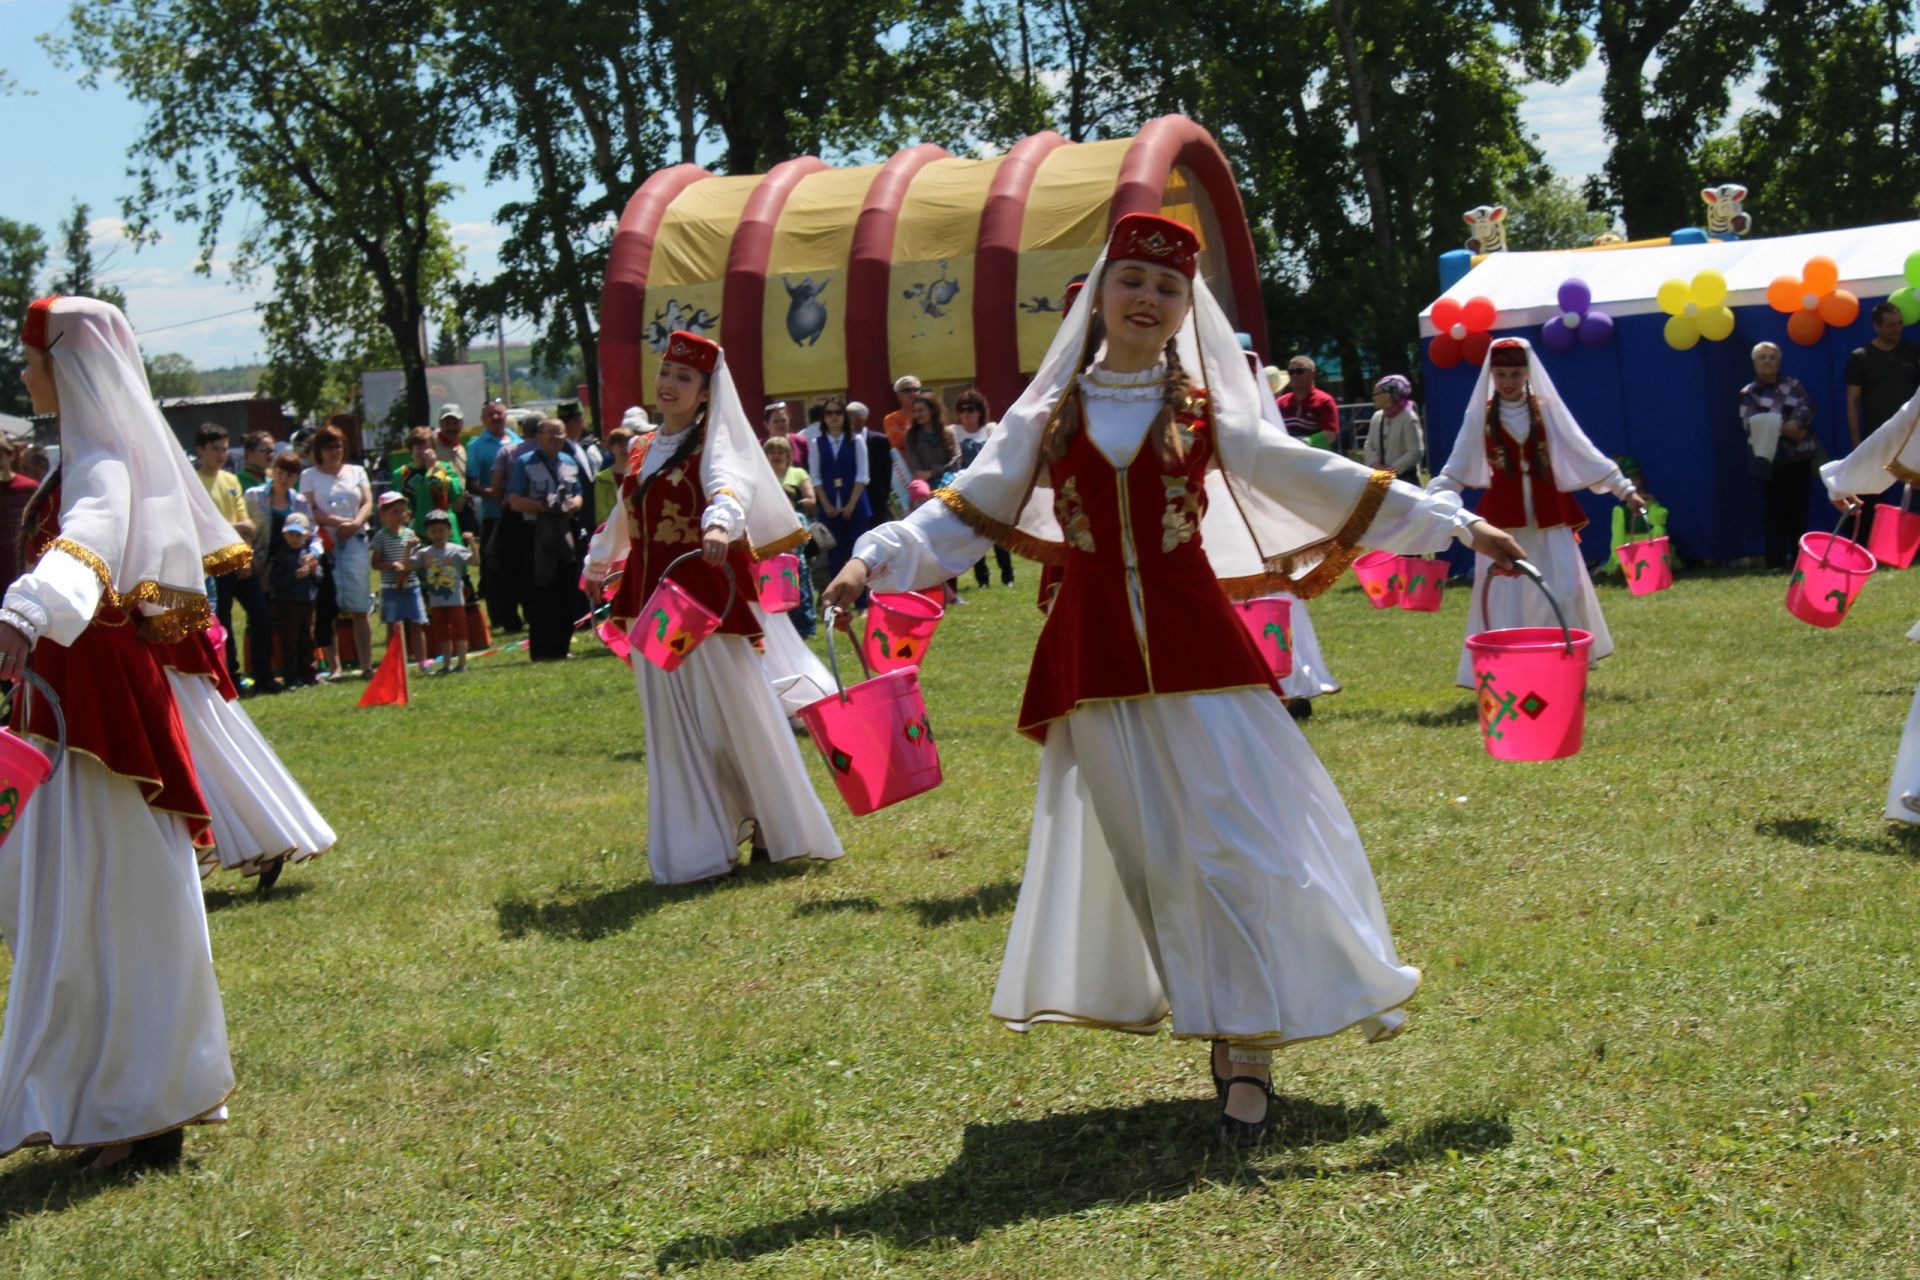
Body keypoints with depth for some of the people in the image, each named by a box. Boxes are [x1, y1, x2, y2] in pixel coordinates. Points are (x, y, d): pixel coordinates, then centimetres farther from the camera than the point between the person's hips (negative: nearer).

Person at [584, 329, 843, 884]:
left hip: (707, 600, -6)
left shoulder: (713, 444, -6)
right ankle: (699, 844, 13)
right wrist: (597, 565, 43)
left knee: (734, 713, -1)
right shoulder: (641, 452, 12)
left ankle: (774, 827, 12)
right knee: (672, 727, 7)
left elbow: (728, 484, -30)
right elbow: (622, 519, 29)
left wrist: (720, 523, -51)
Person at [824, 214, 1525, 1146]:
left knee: (1236, 842, -7)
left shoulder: (1206, 414, 6)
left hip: (1197, 648, -1)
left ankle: (1249, 1048, 0)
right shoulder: (1047, 418, 8)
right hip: (1096, 654, 1)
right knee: (1145, 854, 5)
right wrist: (875, 560, -9)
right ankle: (1228, 1042, 16)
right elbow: (966, 513, 6)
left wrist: (1457, 524, 8)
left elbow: (1317, 482, 9)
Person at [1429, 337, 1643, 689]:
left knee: (1563, 591, 0)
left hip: (1549, 512, 1)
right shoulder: (1481, 415, 2)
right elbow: (1456, 469, 2)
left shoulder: (1547, 409, 3)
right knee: (1502, 596, -5)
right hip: (1502, 515, -1)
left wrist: (1623, 488, 1)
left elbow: (1583, 452, 4)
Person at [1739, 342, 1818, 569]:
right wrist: (1786, 429, -15)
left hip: (1801, 456, 3)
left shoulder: (1793, 385, 13)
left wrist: (1795, 424, -23)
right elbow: (1751, 426, -9)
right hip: (1772, 461, -3)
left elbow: (1808, 406, -4)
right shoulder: (1749, 393, 4)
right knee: (1776, 511, -6)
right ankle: (1776, 562, -4)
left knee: (1799, 509, 4)